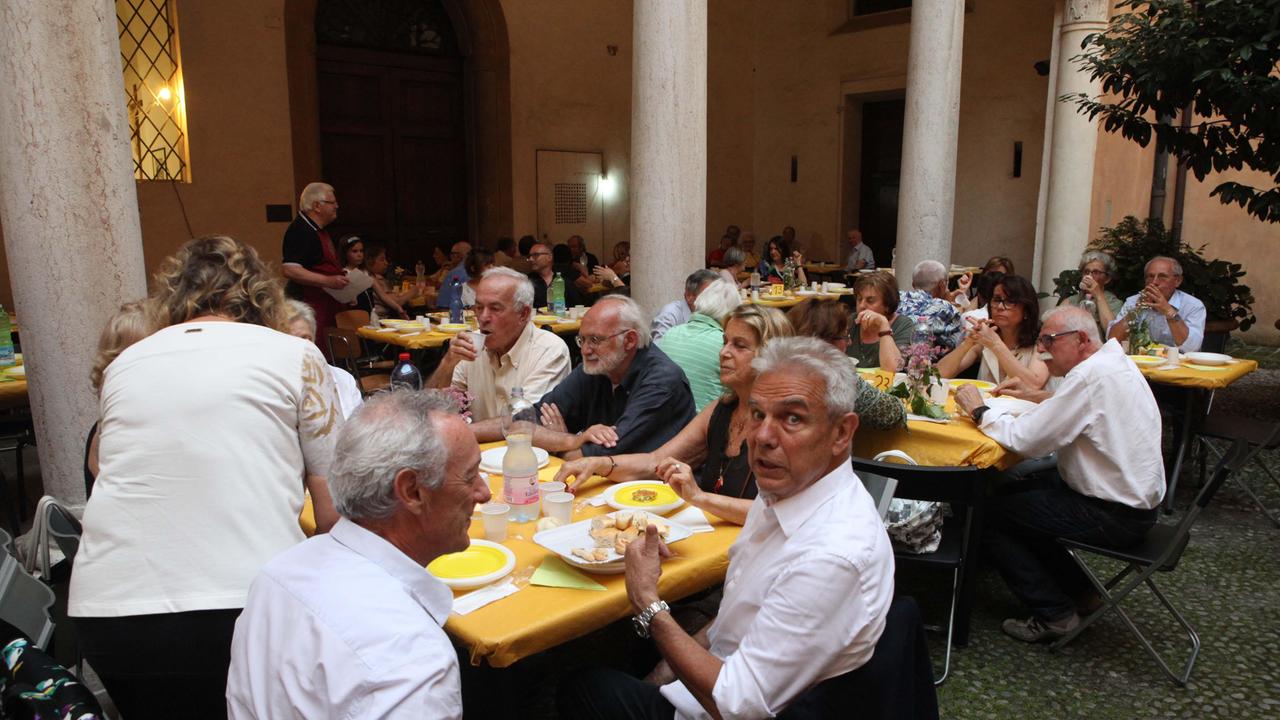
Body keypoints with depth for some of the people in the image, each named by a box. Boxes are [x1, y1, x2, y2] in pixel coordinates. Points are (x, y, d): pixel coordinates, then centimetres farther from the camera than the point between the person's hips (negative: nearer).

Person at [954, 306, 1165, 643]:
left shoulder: (1090, 375, -24)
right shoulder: (1116, 361, 6)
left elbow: (1024, 439, -26)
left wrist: (979, 410, -13)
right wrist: (1036, 396, 11)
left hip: (1113, 516, -10)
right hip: (1136, 498, 10)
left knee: (990, 512, -3)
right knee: (1022, 489, 22)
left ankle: (1054, 614, 6)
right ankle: (1078, 590, 27)